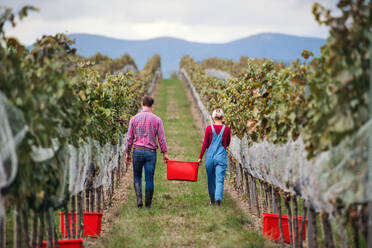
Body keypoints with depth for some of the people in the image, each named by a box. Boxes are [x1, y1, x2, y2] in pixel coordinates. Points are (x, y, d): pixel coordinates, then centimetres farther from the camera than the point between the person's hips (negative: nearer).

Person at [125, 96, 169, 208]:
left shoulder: (134, 119, 0)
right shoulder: (157, 120, -1)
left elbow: (129, 138, 2)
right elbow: (161, 138, -2)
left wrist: (127, 153, 10)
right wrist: (164, 153, 6)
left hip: (137, 151, 1)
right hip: (151, 152, 0)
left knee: (137, 177, 13)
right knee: (149, 179, 4)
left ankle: (139, 198, -6)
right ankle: (148, 204, 6)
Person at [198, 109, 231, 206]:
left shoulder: (209, 128, -4)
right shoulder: (227, 129, -2)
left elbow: (205, 144, -3)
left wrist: (200, 157, 4)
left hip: (210, 156, 1)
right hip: (221, 157, -1)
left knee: (211, 180, 14)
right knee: (220, 179, -5)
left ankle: (212, 200, 24)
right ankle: (218, 197, -28)